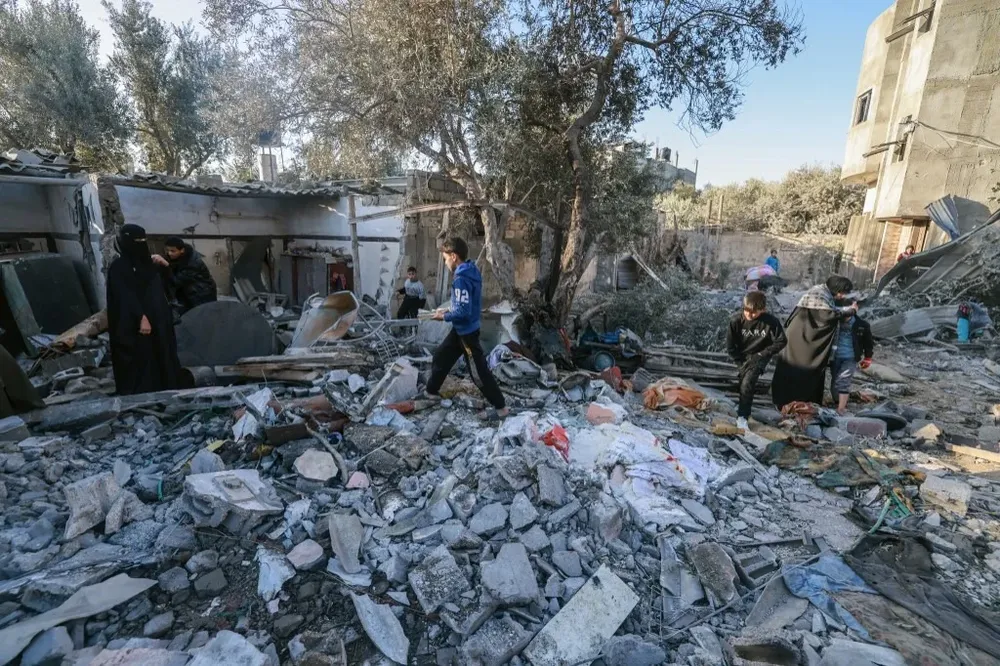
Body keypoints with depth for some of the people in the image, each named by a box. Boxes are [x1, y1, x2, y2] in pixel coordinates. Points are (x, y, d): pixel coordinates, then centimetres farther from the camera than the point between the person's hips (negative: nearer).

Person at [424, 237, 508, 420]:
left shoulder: (461, 279, -25)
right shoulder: (471, 271, 5)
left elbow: (463, 311, -28)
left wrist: (444, 316, -12)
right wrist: (448, 312, 11)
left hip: (466, 331, -10)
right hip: (461, 329, 10)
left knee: (479, 370, -1)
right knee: (440, 356, 21)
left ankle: (500, 406, 10)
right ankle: (431, 391, 39)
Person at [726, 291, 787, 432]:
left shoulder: (771, 321, -23)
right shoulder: (736, 320, -21)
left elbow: (781, 342, -9)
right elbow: (730, 344, -9)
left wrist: (762, 354, -13)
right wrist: (741, 361, -9)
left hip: (759, 356, -2)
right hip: (742, 356, 3)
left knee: (747, 384, -16)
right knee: (744, 384, 3)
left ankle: (742, 416, -11)